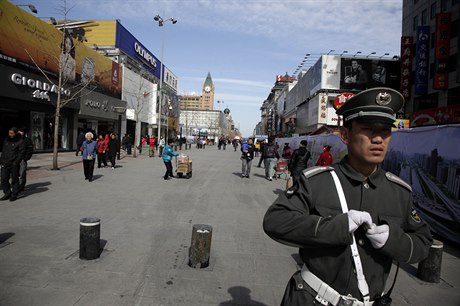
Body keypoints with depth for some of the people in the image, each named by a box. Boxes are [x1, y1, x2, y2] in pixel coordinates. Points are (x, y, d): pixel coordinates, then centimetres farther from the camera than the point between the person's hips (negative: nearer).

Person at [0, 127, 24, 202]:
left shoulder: (19, 141, -7)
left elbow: (21, 153, -10)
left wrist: (15, 162, -16)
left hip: (14, 165, -6)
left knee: (14, 180, 3)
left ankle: (14, 195, 13)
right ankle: (7, 193, 21)